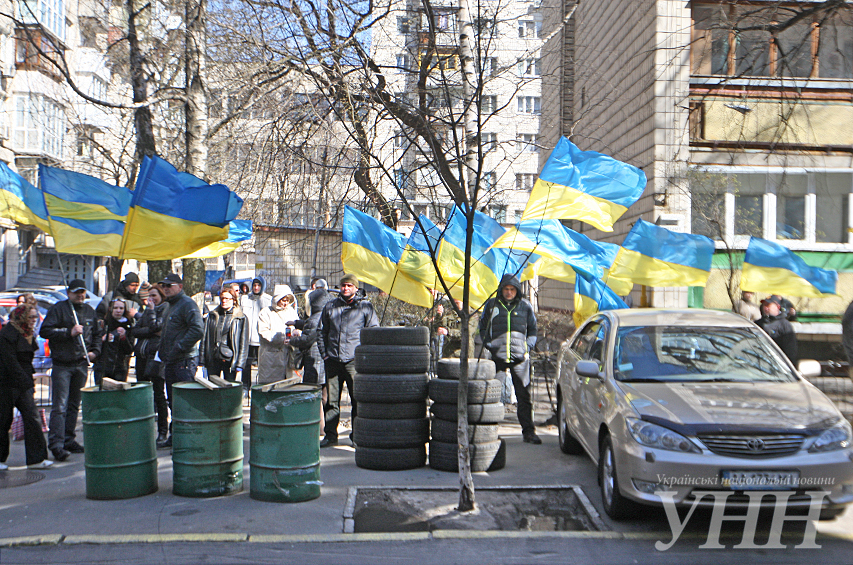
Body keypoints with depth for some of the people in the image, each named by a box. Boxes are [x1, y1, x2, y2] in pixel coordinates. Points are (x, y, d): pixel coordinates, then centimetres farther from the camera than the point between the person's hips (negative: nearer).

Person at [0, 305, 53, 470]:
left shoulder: (28, 334, 12)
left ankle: (36, 459, 0)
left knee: (33, 417, -1)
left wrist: (30, 382, 11)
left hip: (24, 383, 7)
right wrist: (27, 383, -20)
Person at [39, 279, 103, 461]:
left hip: (81, 364, 6)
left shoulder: (89, 311, 14)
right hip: (62, 365, -5)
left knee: (74, 405, 12)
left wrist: (95, 351, 7)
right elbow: (45, 331, -11)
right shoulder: (58, 309, -3)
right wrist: (69, 332, -18)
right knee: (60, 406, -11)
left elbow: (97, 334, 23)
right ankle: (56, 444, -12)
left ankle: (69, 440, 20)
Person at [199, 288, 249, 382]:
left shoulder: (241, 319, 3)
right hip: (213, 361, 3)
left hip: (230, 360, -3)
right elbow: (204, 340, 12)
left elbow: (244, 345, 0)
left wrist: (239, 367, -7)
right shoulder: (211, 316, 13)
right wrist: (201, 362, 5)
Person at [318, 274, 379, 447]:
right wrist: (324, 354, 9)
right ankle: (330, 435, 15)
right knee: (331, 400, 6)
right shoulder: (330, 306, 14)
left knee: (358, 400, -2)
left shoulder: (365, 307, 5)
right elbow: (322, 332, 20)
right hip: (332, 361, 3)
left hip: (354, 361, -3)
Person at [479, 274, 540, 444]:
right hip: (497, 356, 0)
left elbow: (532, 330, 20)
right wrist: (488, 344, 5)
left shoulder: (525, 306, 11)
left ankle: (528, 431, 2)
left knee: (524, 395, -2)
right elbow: (483, 327, 18)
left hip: (520, 357, 0)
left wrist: (528, 347, 5)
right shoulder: (491, 305, 10)